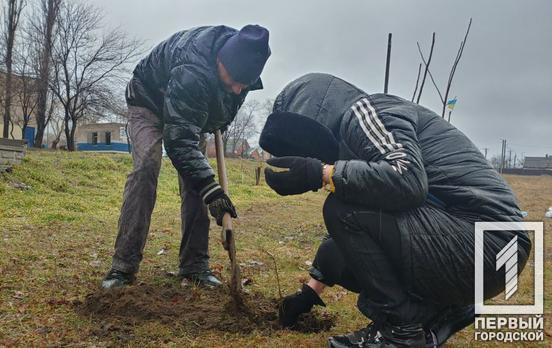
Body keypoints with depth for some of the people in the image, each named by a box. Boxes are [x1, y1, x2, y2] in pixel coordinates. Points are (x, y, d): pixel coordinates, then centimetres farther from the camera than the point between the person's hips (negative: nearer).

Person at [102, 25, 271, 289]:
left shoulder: (239, 49, -20)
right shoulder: (191, 73, -44)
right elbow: (179, 141, -44)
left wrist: (220, 122, 2)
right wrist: (211, 189, -49)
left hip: (192, 111, 6)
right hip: (150, 100, -6)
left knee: (196, 174, -7)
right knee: (146, 167, -26)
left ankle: (195, 265, -2)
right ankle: (124, 266, -20)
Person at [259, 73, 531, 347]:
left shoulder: (365, 110, -8)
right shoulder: (352, 137, 20)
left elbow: (407, 179, -28)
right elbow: (348, 227, 25)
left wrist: (320, 173, -21)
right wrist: (310, 291, 29)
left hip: (485, 237, -10)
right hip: (454, 236, 10)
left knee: (342, 208, -17)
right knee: (336, 254, 12)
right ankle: (441, 312, 13)